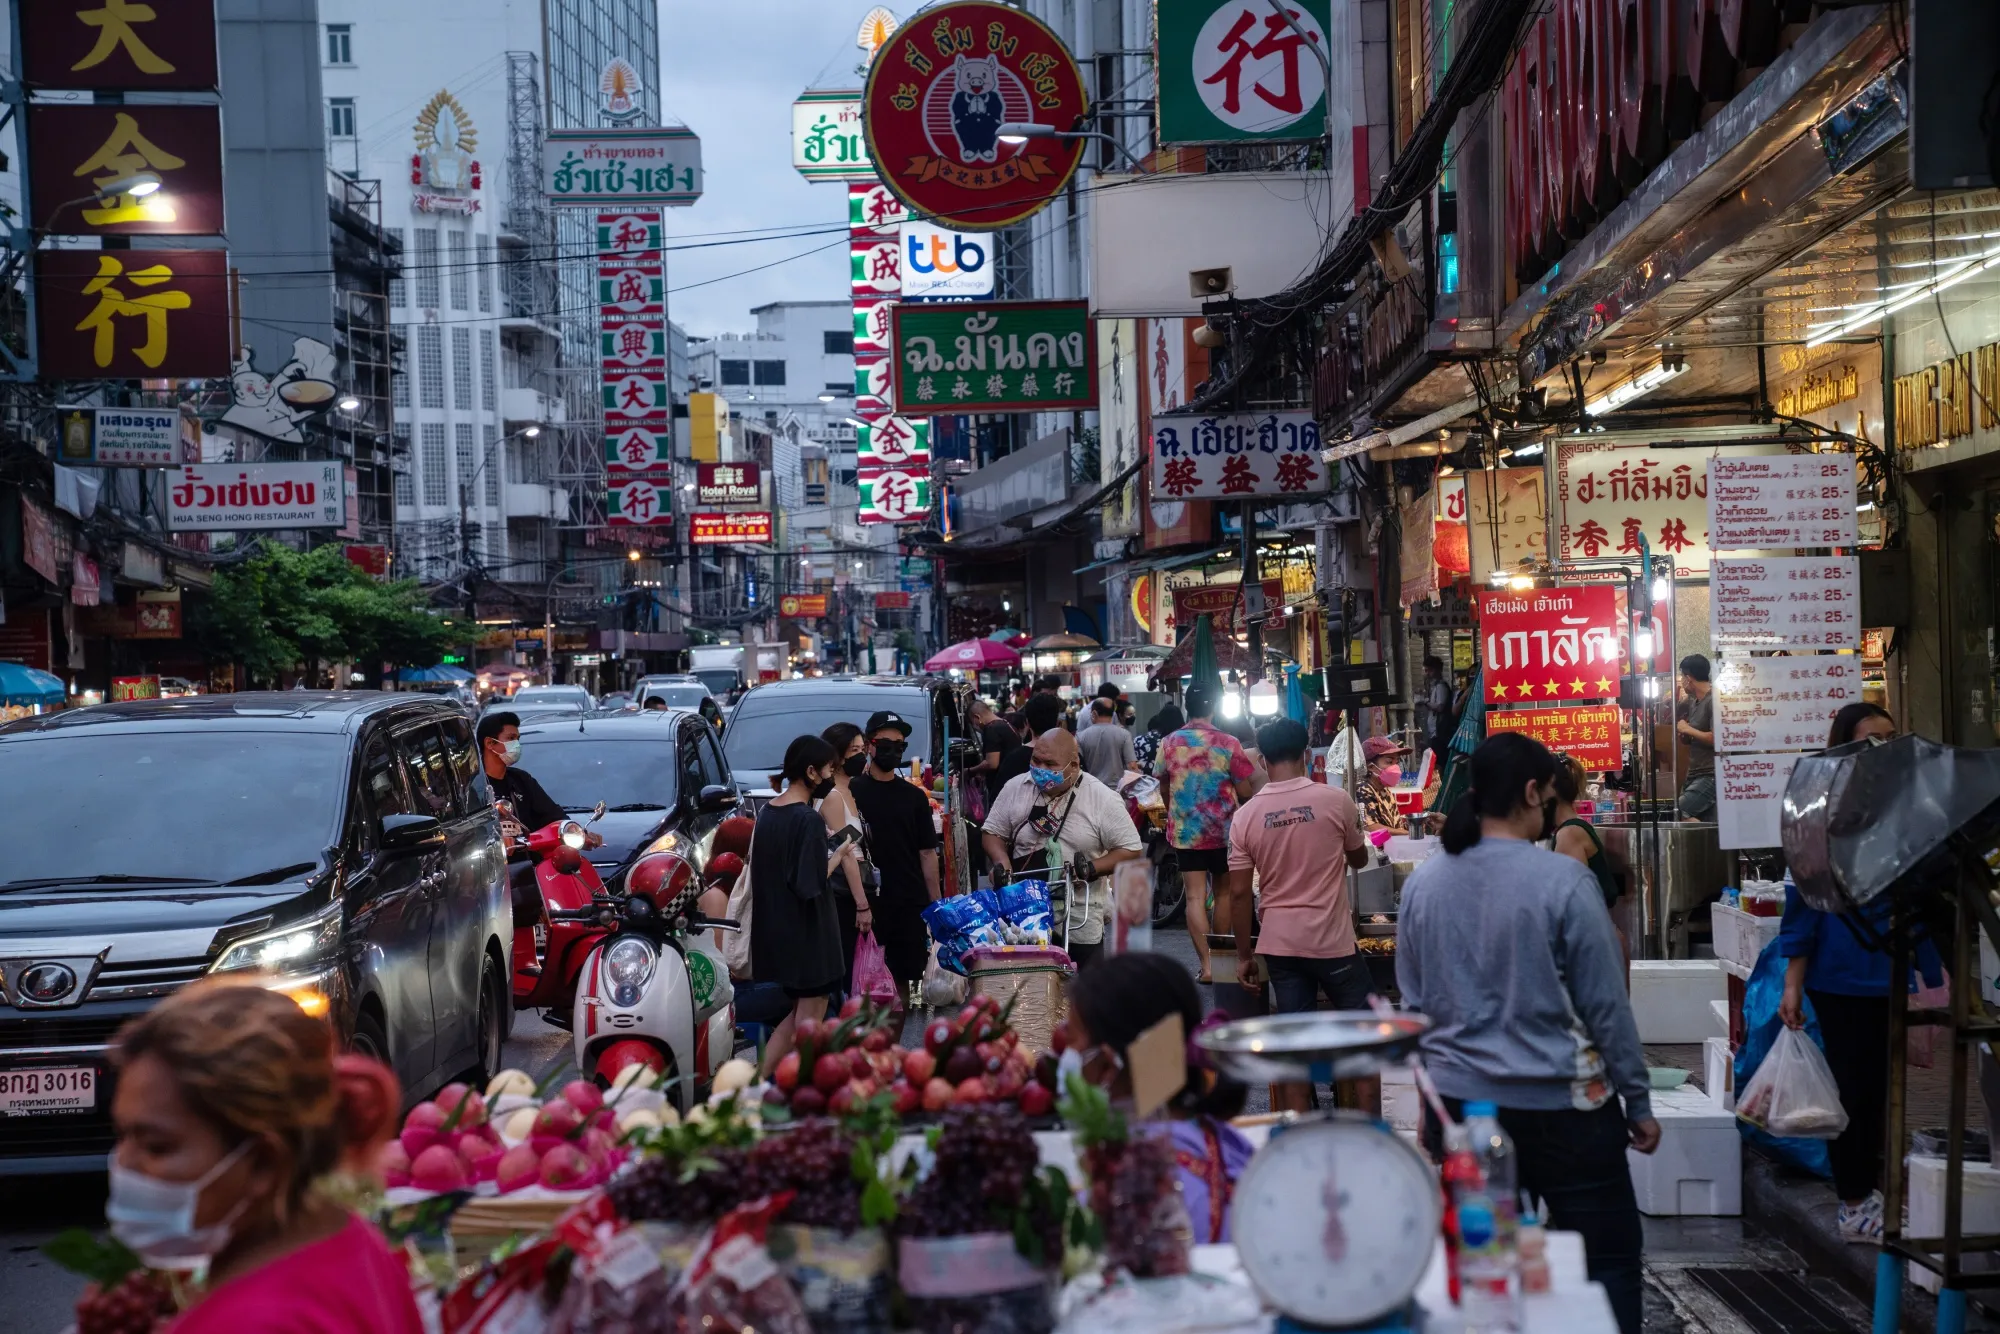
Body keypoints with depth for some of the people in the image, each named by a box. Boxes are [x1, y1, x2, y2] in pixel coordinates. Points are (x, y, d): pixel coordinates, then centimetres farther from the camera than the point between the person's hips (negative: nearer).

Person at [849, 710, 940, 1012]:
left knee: (904, 975, 5)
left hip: (910, 903, 3)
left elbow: (927, 852, 12)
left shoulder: (915, 796, 12)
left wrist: (935, 904, 6)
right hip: (867, 902, -3)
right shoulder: (852, 792, 3)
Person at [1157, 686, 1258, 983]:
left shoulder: (1169, 744, -3)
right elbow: (1245, 792, -9)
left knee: (1195, 896, -1)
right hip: (1223, 831, 0)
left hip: (1186, 831, 0)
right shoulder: (1227, 744, -10)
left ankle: (1206, 965, -9)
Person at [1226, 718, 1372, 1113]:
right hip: (1332, 940, -3)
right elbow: (1359, 858, 9)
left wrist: (1243, 956, 7)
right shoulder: (1335, 800, -8)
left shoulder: (1245, 816, -2)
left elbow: (1239, 894, -1)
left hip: (1278, 943, 3)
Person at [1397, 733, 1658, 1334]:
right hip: (1559, 1104, -5)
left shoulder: (1423, 884, 2)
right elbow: (1606, 1007, -8)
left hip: (1460, 1102, 5)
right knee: (1610, 1261, 6)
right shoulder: (1563, 881, -13)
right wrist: (1639, 1103, 2)